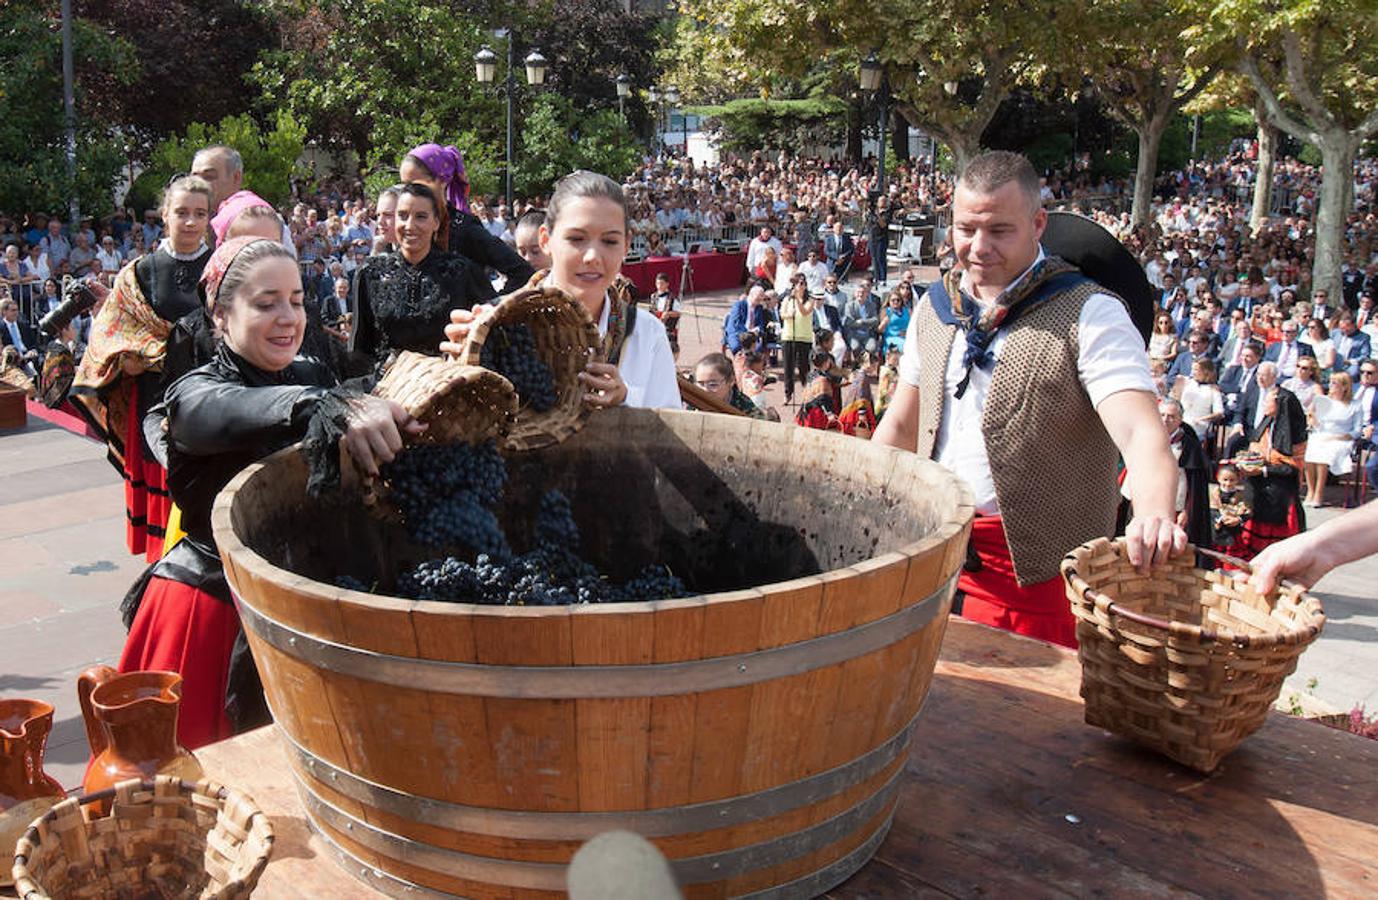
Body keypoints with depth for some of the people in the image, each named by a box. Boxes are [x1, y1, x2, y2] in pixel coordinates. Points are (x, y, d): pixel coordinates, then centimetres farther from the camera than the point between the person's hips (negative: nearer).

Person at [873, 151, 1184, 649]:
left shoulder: (1089, 314, -10)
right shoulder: (935, 308, 8)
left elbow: (1141, 431, -24)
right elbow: (900, 426, 17)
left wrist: (1155, 516, -43)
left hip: (1037, 571, -5)